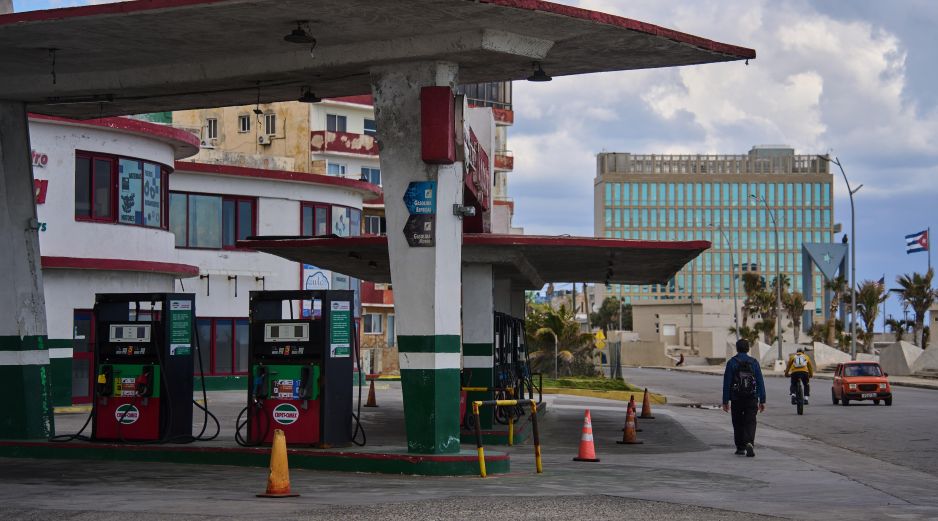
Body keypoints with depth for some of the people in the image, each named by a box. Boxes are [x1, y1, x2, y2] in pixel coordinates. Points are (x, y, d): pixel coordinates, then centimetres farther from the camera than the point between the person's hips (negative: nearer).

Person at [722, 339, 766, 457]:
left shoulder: (731, 362, -3)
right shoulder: (754, 362, 2)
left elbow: (727, 383, -5)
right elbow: (760, 382, 1)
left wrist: (725, 401, -1)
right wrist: (762, 401, 5)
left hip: (736, 399, -1)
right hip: (752, 399, 1)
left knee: (738, 424, 12)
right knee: (750, 423, 0)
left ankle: (740, 448, 17)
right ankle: (749, 443, -22)